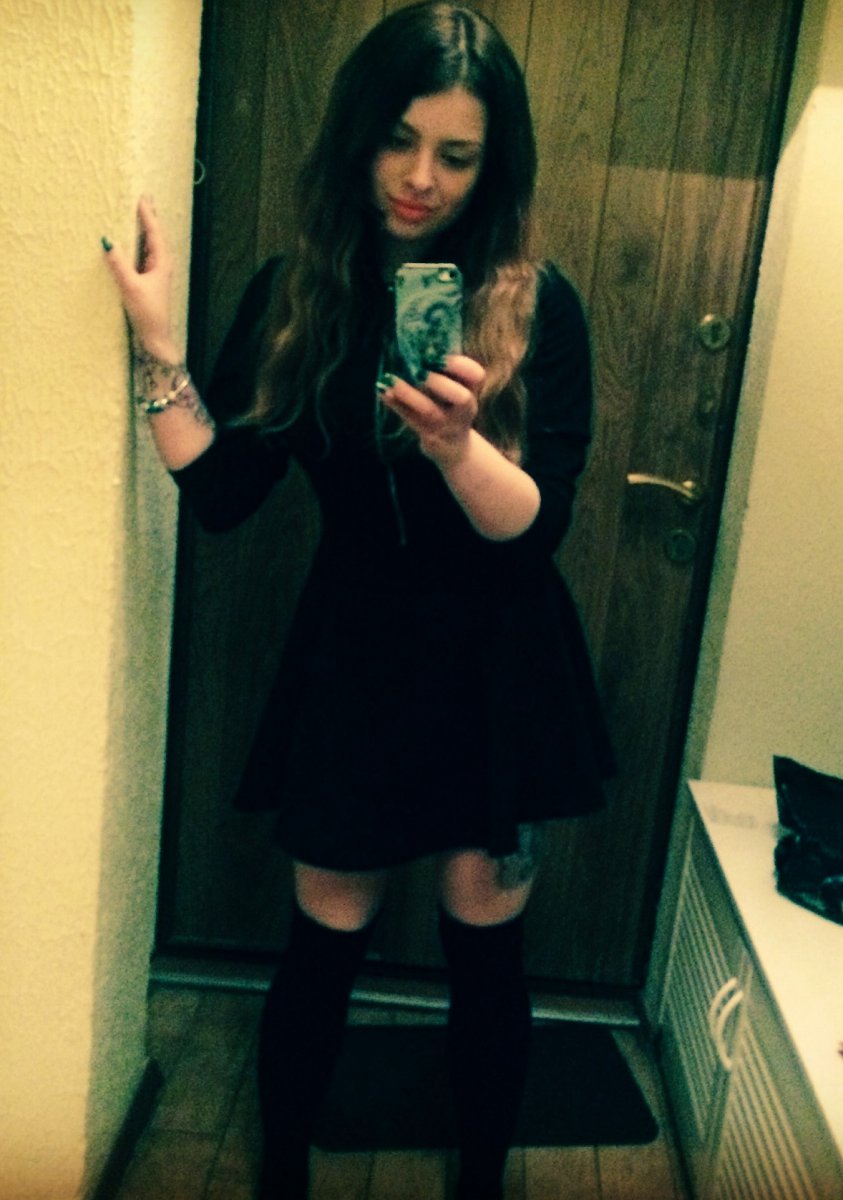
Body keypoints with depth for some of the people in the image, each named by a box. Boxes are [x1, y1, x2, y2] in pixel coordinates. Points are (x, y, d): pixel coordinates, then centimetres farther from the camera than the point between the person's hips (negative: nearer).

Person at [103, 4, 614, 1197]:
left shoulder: (535, 305, -7)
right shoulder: (296, 292, -1)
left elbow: (538, 524, -14)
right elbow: (222, 493, -5)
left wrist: (455, 443, -32)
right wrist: (158, 345, -15)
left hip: (497, 671, -1)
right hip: (352, 661, 1)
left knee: (485, 951, 11)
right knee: (323, 943, 11)